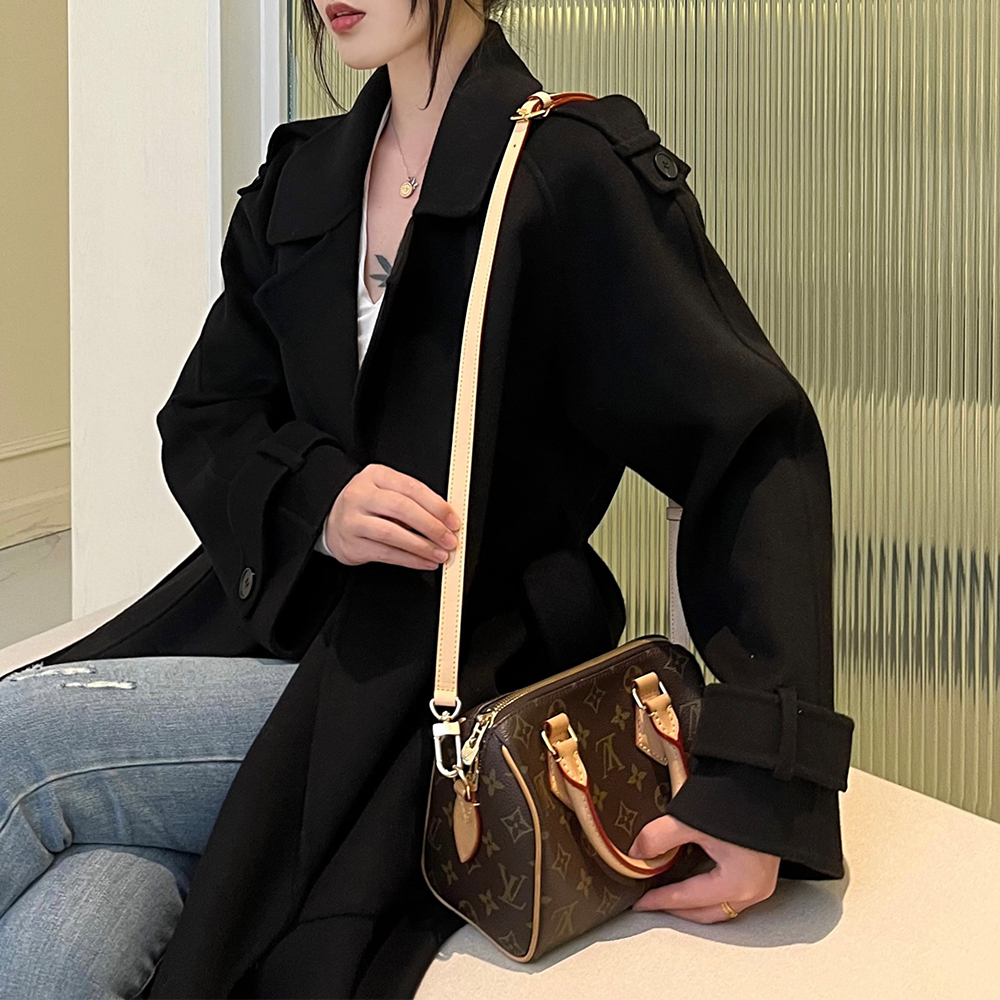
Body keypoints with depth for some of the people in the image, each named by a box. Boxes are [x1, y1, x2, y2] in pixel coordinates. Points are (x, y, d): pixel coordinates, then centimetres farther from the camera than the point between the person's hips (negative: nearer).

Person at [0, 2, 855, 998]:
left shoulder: (574, 170, -5)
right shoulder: (301, 179, 14)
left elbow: (755, 448, -10)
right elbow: (200, 423, 16)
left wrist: (763, 781, -20)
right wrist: (314, 498, -10)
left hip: (435, 687, -5)